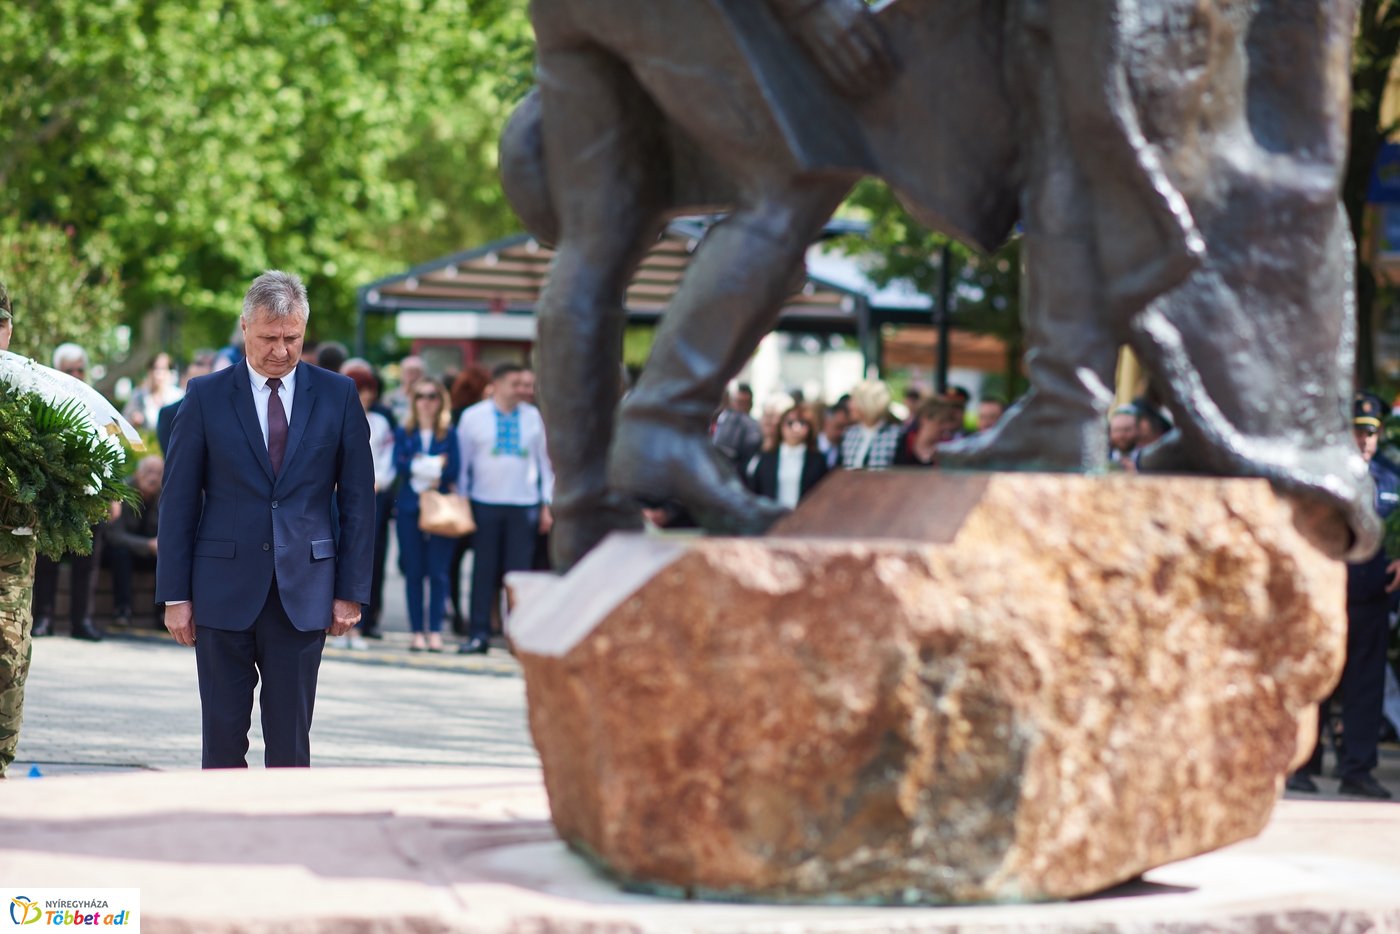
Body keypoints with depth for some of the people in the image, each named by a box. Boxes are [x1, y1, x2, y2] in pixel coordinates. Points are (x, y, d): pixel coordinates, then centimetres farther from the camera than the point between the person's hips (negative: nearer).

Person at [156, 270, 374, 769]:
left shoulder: (337, 395, 5)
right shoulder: (207, 396, 3)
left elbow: (358, 499, 6)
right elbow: (178, 500, 3)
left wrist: (351, 591, 1)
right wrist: (175, 595, -2)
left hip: (304, 592, 0)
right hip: (225, 592, 0)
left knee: (290, 741, 2)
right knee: (223, 736, 3)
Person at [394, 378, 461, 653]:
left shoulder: (449, 433, 7)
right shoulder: (404, 432, 10)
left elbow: (454, 469, -3)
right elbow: (399, 465, -3)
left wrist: (418, 466, -11)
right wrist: (434, 465, -10)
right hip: (409, 507, 1)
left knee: (438, 571, -4)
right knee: (413, 571, 0)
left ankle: (435, 631, -1)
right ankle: (417, 632, 4)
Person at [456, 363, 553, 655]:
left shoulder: (533, 417, 8)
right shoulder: (473, 417, 4)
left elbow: (544, 461, 12)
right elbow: (463, 461, 7)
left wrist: (547, 504, 8)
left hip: (524, 505, 1)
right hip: (485, 503, -1)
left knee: (519, 571, 0)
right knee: (484, 570, 1)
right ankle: (478, 635, 4)